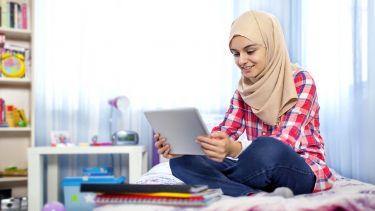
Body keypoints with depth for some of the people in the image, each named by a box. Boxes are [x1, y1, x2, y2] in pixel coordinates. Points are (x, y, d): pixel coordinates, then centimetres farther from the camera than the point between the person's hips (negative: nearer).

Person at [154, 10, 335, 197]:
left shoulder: (302, 81, -12)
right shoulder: (244, 89, 6)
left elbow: (285, 143, -25)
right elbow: (223, 134, -4)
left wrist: (235, 148, -43)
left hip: (303, 172, -5)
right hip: (262, 171, 6)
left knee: (266, 149, -40)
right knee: (181, 160, -13)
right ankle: (259, 198, -29)